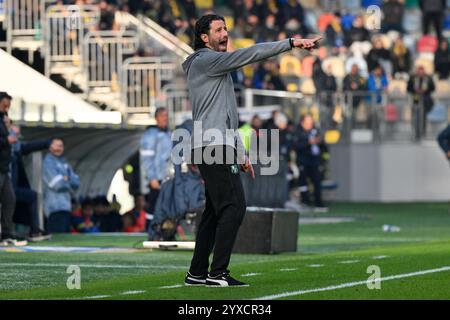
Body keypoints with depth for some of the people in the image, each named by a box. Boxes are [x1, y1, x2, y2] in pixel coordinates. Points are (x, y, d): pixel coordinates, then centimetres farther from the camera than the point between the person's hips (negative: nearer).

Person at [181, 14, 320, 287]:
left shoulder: (217, 68, 25)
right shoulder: (204, 61, -6)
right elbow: (249, 55, -17)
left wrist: (240, 153, 24)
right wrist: (291, 43, -19)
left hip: (219, 147, 10)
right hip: (213, 147, -10)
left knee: (216, 211, 10)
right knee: (234, 206, -15)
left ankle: (197, 273, 11)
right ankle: (217, 273, -18)